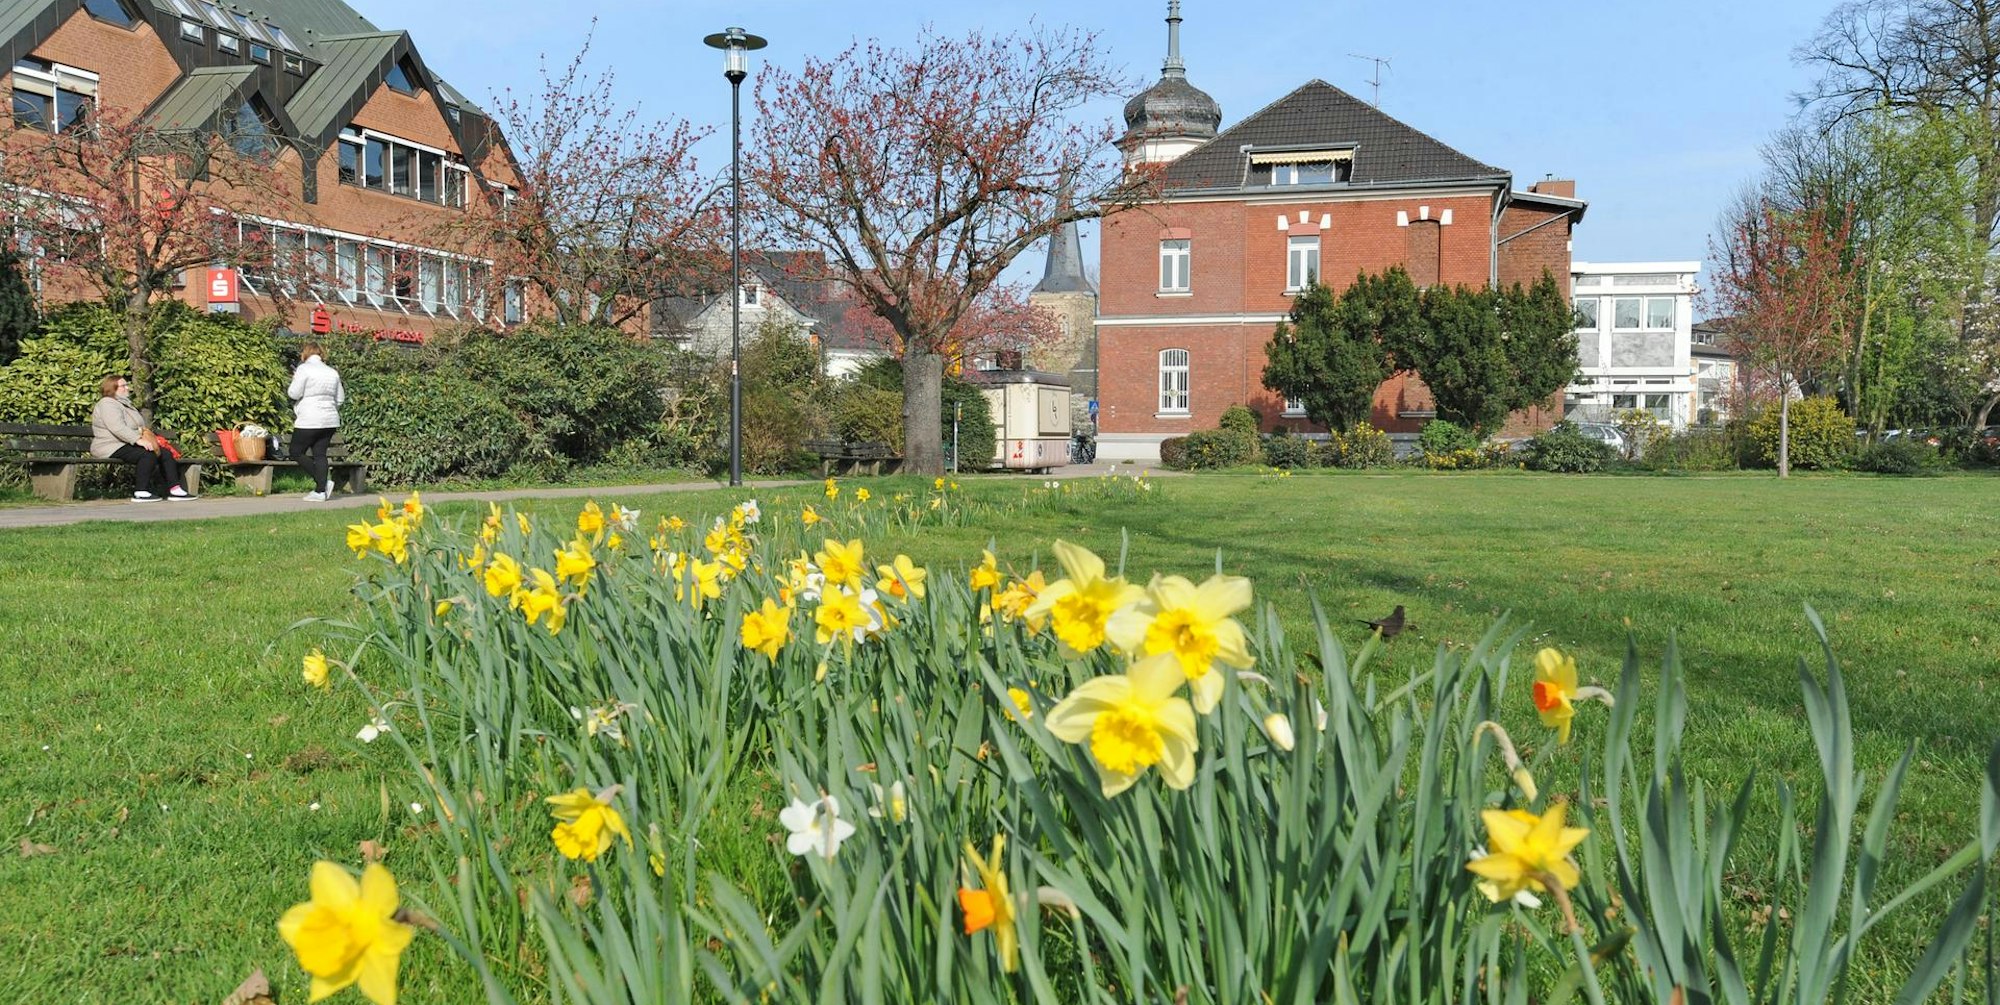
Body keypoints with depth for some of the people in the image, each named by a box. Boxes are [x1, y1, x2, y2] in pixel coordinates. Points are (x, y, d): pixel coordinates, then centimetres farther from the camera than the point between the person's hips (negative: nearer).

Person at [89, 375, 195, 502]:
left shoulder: (125, 404, 24)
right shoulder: (107, 404, -10)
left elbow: (138, 427, 26)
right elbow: (117, 428, -26)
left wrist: (148, 438, 5)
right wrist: (138, 439, -33)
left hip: (128, 444, 10)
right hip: (113, 447, -10)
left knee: (166, 453, -3)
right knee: (148, 455, -32)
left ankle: (174, 489, -9)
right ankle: (142, 493, -32)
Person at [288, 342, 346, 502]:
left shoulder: (304, 369, -8)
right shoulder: (332, 372, 12)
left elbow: (294, 394, -10)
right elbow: (340, 399, 15)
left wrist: (295, 380, 8)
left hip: (309, 421, -6)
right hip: (330, 421, 6)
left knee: (296, 453, 4)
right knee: (320, 454, 8)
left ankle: (322, 483, -7)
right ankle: (320, 491, 2)